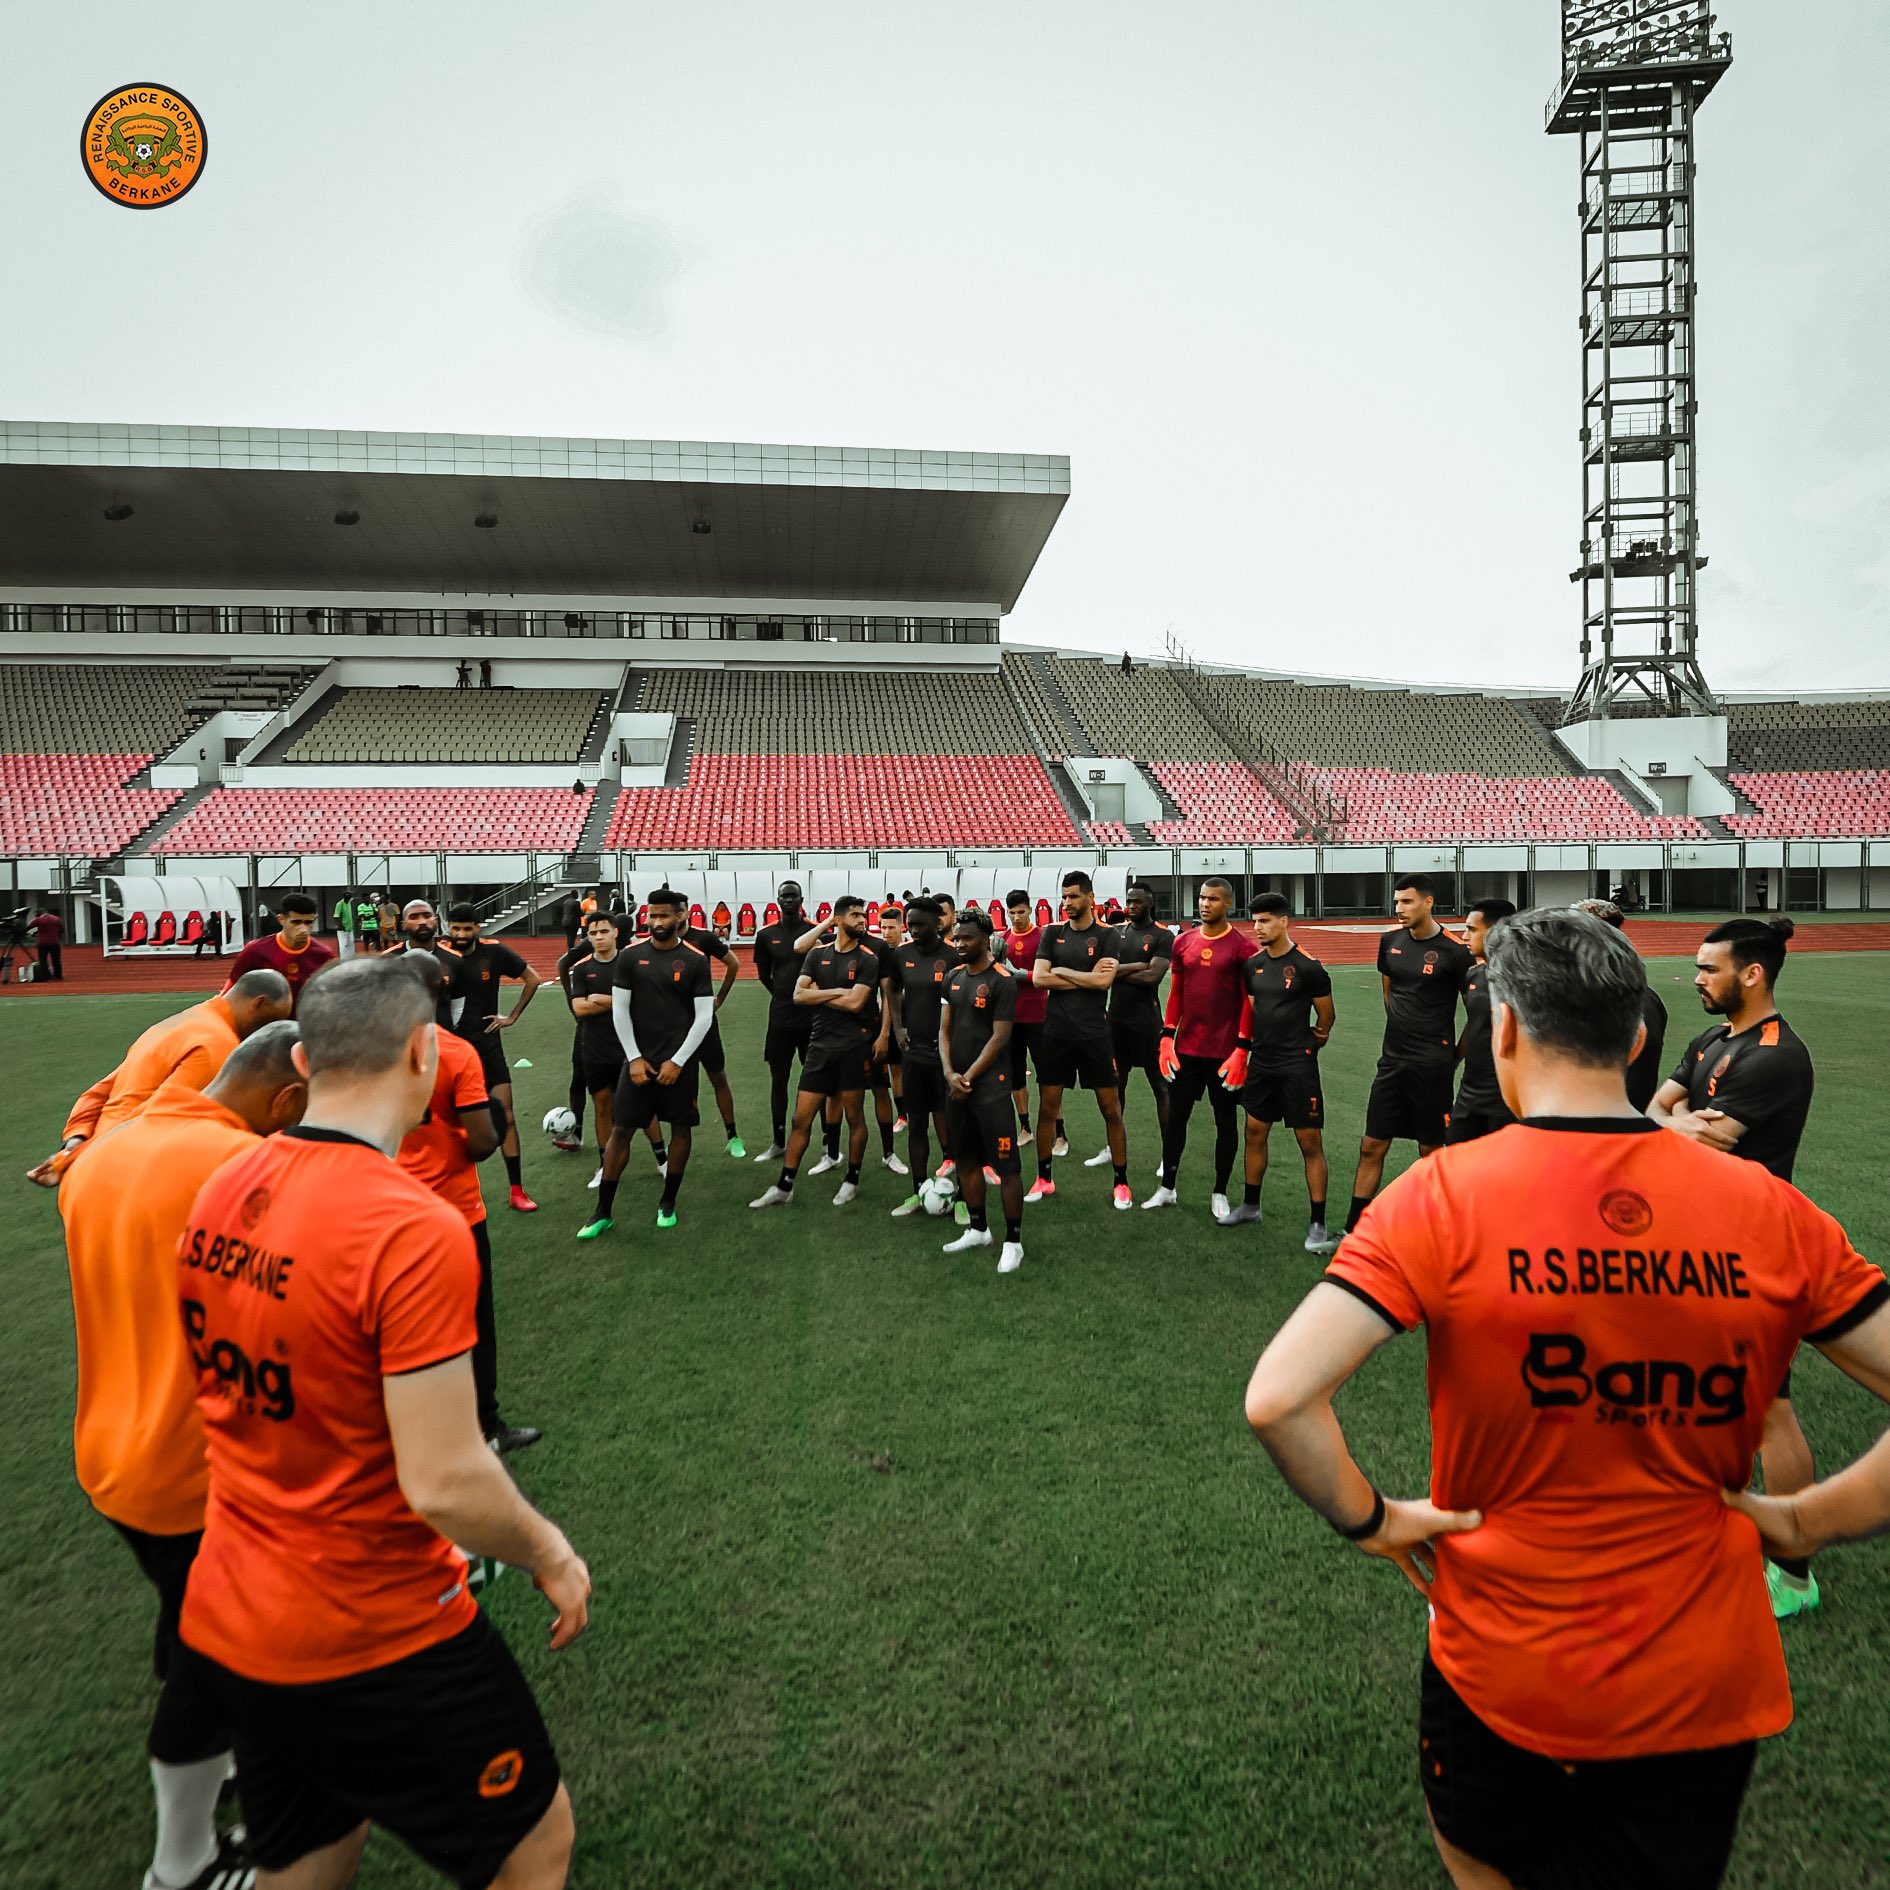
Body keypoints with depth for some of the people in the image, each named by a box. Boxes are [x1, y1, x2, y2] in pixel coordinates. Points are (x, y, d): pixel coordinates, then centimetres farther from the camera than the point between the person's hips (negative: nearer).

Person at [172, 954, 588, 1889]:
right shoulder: (416, 1231, -29)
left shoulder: (221, 1191, -4)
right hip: (376, 1645, -7)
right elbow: (445, 1483, -26)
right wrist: (550, 1555, -10)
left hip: (223, 1628, 7)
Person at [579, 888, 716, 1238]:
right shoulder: (630, 956, -1)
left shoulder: (696, 960, -4)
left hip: (680, 1061, -1)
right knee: (620, 1129, 1)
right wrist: (634, 1058, -5)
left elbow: (704, 1016, -5)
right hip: (639, 1059, 1)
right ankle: (603, 1212, 12)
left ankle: (668, 1203, 25)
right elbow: (619, 1011, 1)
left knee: (681, 1127, 7)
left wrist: (678, 1061, -10)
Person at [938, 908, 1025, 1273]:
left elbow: (999, 1038, -12)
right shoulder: (953, 977, 10)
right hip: (957, 1086, 7)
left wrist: (969, 1077, -12)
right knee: (966, 1160, 16)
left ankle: (1013, 1242, 7)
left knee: (1006, 1165, -3)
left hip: (990, 1086, -7)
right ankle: (978, 1229, 30)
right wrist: (949, 1073, -7)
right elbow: (944, 1030, 8)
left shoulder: (1002, 981, -10)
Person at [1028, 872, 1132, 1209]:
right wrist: (1085, 978, -10)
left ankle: (1122, 1183, 15)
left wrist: (1061, 971, -7)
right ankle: (1044, 1179, 21)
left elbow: (1103, 981, -16)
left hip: (1094, 1033, -2)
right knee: (1047, 1107, 8)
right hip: (1056, 1032, 3)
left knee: (1111, 1109, 2)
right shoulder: (1052, 933, 5)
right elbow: (1038, 978, -5)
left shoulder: (1107, 936, -2)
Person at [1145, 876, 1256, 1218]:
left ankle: (1219, 1194, 21)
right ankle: (1166, 1189, 24)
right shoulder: (1184, 943, 6)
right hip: (1186, 1049, 4)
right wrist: (1166, 1038, 4)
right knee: (1175, 1117, 10)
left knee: (1226, 1122, 8)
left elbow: (1250, 1001, -7)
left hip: (1224, 1052, -4)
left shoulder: (1242, 946, -8)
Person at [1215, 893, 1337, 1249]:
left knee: (1310, 1142, -2)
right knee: (1255, 1132, 15)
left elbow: (1325, 1015, -1)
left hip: (1297, 1065, -6)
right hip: (1261, 1062, 7)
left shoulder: (1308, 966, -12)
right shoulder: (1252, 965, 6)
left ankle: (1317, 1224, 6)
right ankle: (1250, 1206, 31)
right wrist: (1243, 1049, 12)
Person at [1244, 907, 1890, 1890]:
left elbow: (1275, 1398, -28)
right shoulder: (1770, 1210, -11)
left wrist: (1371, 1520, -11)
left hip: (1503, 1687, -2)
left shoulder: (1441, 1196, -21)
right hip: (1708, 1696, 3)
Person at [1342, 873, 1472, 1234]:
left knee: (1430, 1150, 7)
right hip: (1392, 1060, 5)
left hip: (1432, 1065, -5)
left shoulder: (1454, 950, -12)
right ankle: (1352, 1229, 15)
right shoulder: (1391, 940, 5)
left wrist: (1453, 1057, -2)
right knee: (1371, 1146, 7)